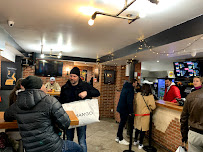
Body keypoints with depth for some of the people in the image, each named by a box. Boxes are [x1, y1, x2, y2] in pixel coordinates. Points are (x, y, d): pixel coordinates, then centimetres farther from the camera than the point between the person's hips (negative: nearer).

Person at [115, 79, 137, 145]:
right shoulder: (130, 89, -19)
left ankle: (118, 137, 31)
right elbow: (130, 102, -23)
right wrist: (131, 112, -17)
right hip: (124, 109, -10)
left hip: (120, 107, 10)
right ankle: (121, 139, 14)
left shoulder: (125, 87, 10)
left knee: (122, 122, 19)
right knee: (122, 123, 2)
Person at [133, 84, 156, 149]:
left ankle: (135, 141, 36)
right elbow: (153, 107, -10)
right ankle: (140, 144, 21)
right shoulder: (150, 96, -15)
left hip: (137, 114, 4)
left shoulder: (138, 94, -6)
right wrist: (148, 108, 8)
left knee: (137, 128, 21)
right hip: (145, 115, -3)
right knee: (143, 129, 10)